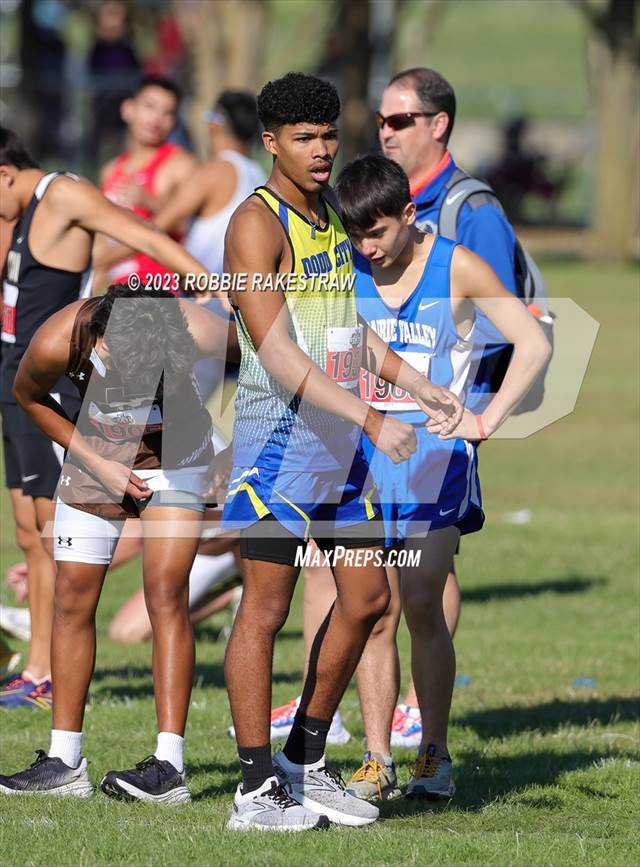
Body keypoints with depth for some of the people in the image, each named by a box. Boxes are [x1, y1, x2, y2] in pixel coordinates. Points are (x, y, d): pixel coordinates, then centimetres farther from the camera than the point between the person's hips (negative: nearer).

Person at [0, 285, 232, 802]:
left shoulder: (200, 334, -35)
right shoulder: (56, 342, -30)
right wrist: (96, 463, -10)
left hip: (176, 454, -2)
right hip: (97, 455, 2)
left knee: (167, 591, -16)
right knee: (73, 596, -2)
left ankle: (170, 766, -19)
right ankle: (65, 763, 5)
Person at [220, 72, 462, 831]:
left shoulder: (336, 218, 13)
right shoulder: (257, 224, -13)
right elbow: (278, 354, -22)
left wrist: (420, 387, 14)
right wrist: (371, 419, -27)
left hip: (340, 438, 8)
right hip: (280, 431, -8)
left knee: (367, 597, 10)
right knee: (265, 608, -3)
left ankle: (304, 763, 22)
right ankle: (256, 789, 1)